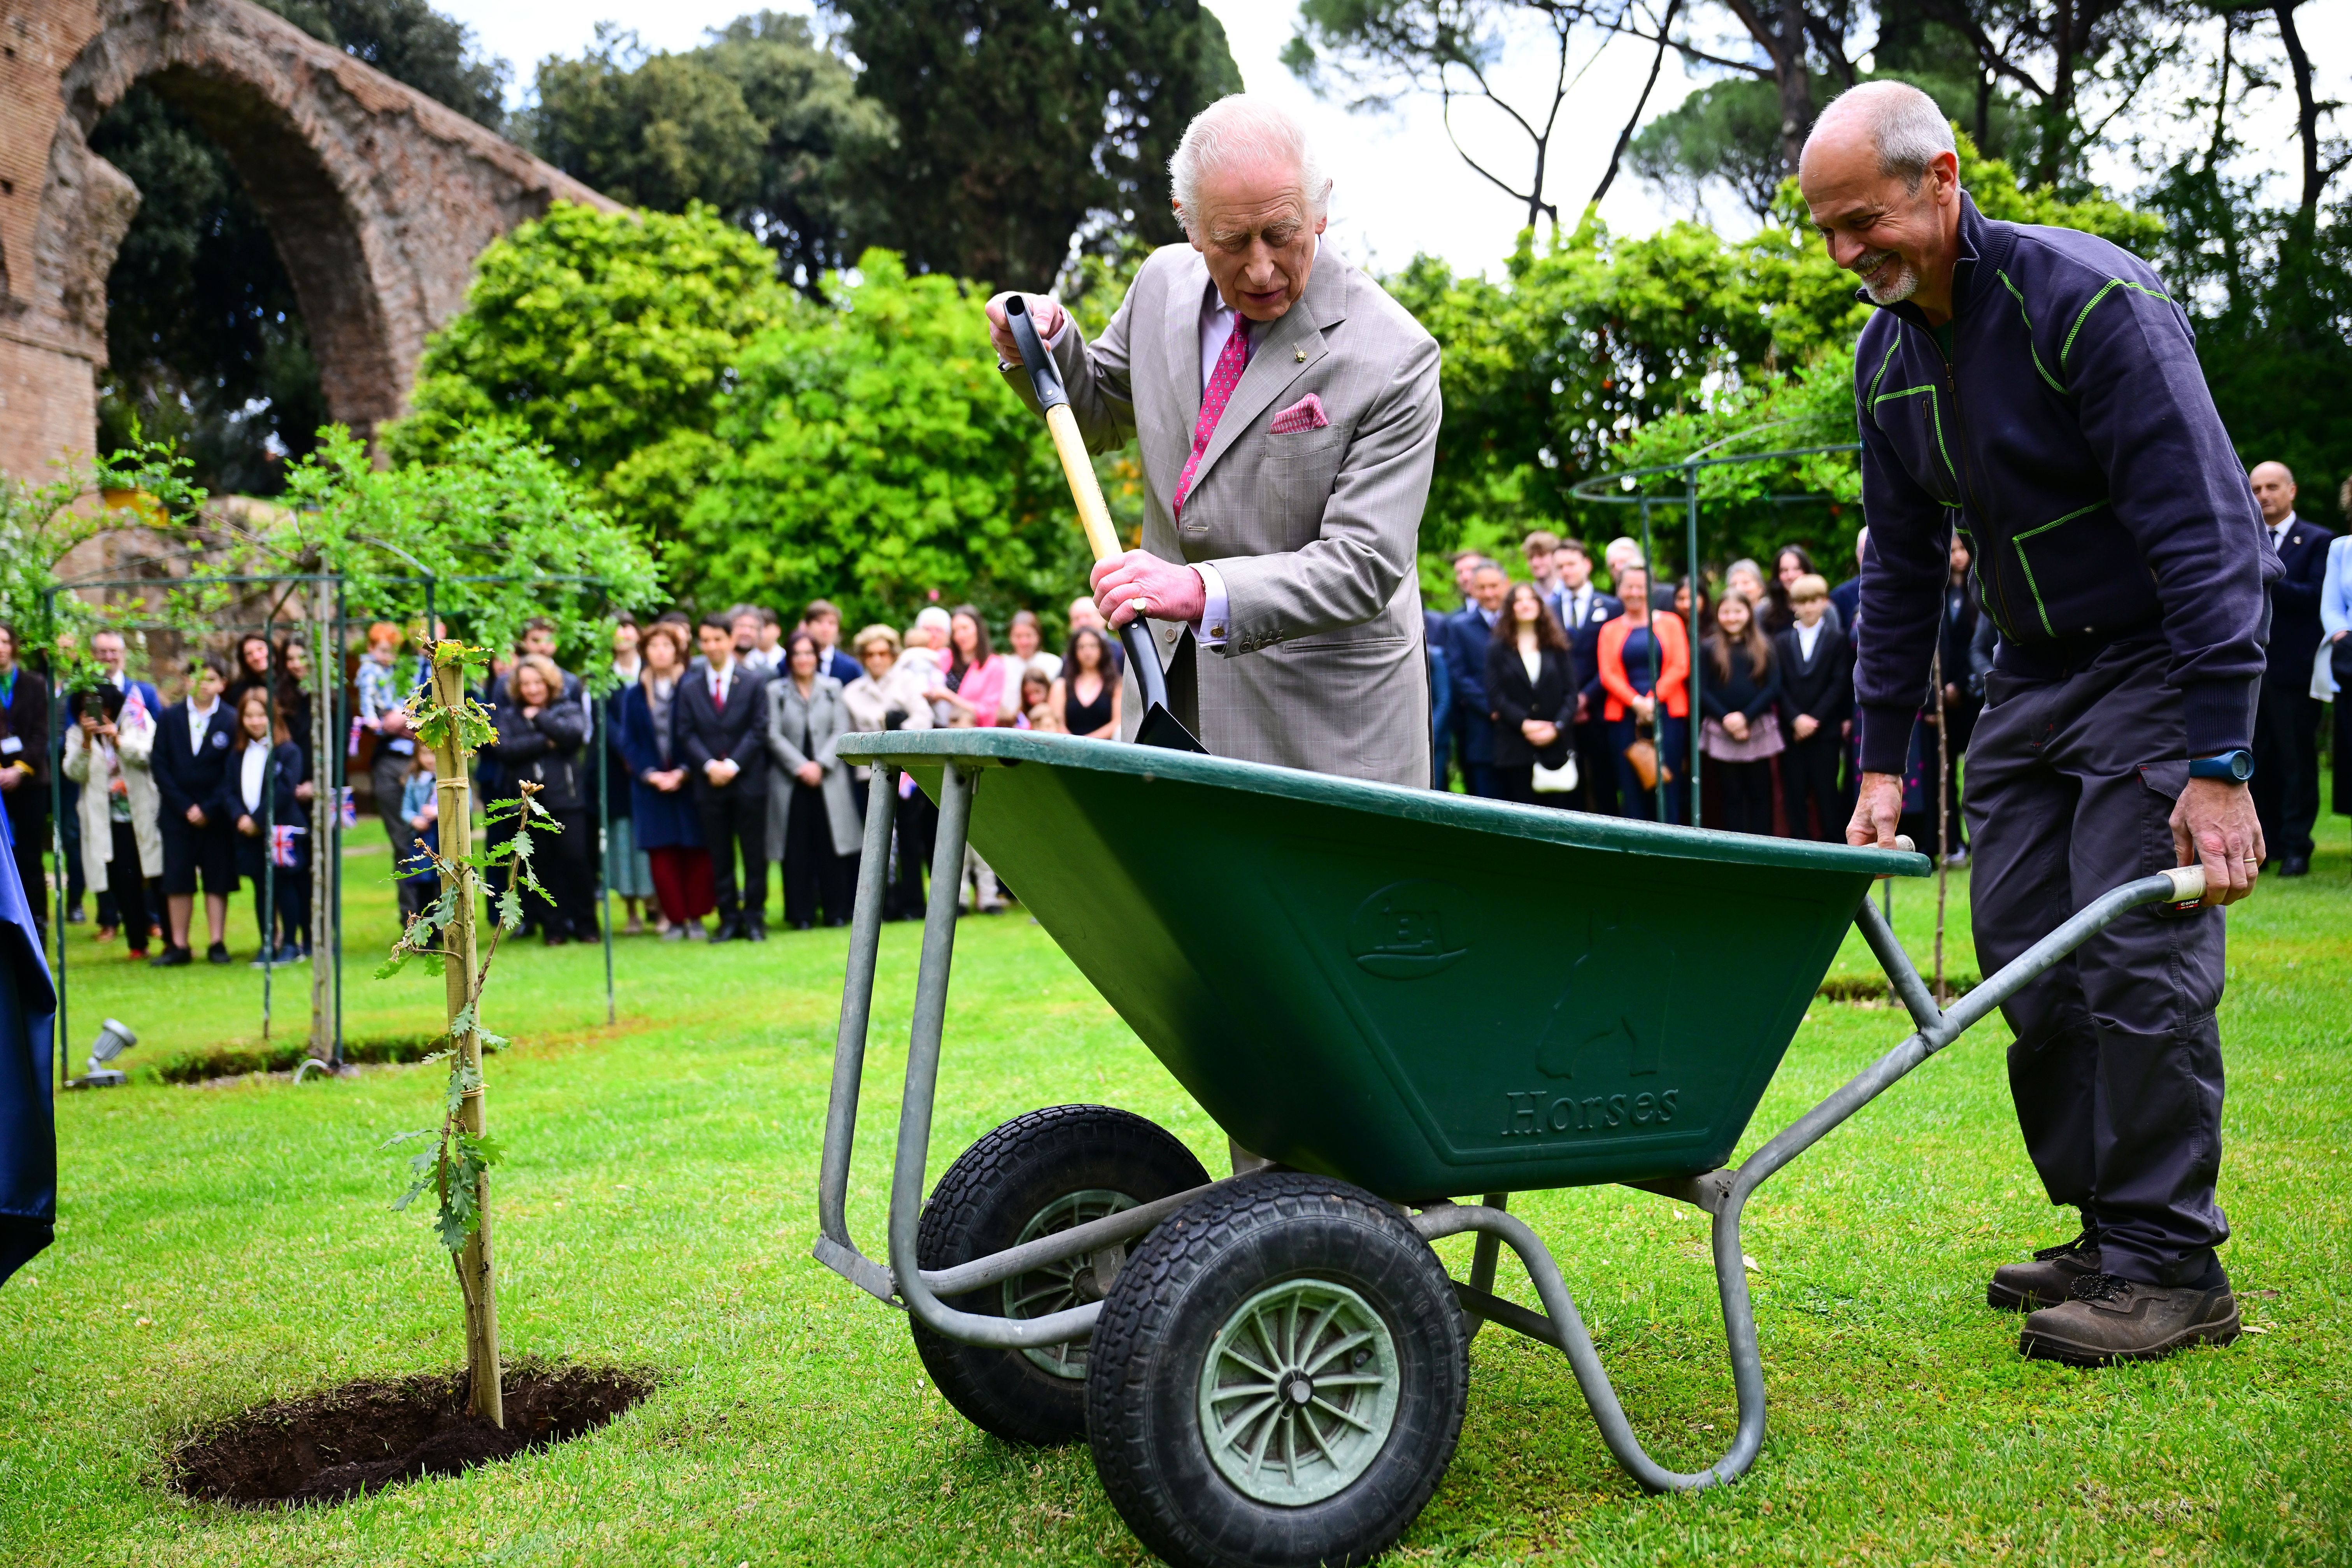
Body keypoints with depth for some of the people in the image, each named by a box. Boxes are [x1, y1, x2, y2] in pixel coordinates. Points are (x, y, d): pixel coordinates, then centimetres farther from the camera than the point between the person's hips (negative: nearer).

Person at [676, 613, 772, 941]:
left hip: (748, 780, -2)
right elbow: (687, 734, 3)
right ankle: (729, 919, 11)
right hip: (709, 785, 2)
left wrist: (734, 764, -13)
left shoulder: (754, 682, 4)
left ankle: (754, 918, 9)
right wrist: (709, 765, -13)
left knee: (754, 853, 1)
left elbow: (759, 730, -2)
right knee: (719, 856, 4)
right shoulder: (690, 688, 10)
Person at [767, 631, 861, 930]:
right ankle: (802, 914, 5)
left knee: (832, 847, 0)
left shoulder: (833, 688, 9)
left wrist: (821, 765, -9)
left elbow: (841, 731, 3)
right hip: (791, 782, -1)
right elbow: (774, 735, -1)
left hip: (829, 779, 1)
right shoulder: (776, 691, 5)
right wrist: (801, 767, -10)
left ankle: (837, 911, 7)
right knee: (797, 849, -1)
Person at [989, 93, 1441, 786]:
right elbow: (1100, 412, 21)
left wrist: (1208, 594, -36)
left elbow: (1364, 567, -22)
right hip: (1169, 684, 5)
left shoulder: (1393, 356, -17)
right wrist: (1045, 346, -1)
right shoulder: (1164, 282, 2)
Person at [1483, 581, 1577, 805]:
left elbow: (1571, 692, 5)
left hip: (1556, 744, 1)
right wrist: (1524, 724, -15)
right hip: (1515, 745, -1)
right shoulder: (1497, 648, 8)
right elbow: (1495, 694, -2)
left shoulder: (1557, 646, 11)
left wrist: (1558, 727, -12)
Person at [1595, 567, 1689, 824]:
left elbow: (1680, 667, 0)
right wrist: (1637, 702, -14)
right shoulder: (1610, 630, 12)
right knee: (1632, 789, -1)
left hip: (1666, 714, -1)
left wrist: (1653, 701, -12)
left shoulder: (1670, 622, 9)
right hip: (1626, 716, 1)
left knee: (1667, 788, -4)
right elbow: (1608, 675, 1)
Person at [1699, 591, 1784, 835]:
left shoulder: (1764, 647, 6)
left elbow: (1774, 687, -1)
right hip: (1722, 731, 0)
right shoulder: (1708, 648, 5)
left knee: (1760, 792, 3)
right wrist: (1726, 719, -12)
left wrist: (1746, 717, -12)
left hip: (1759, 729, 0)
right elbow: (1701, 690, -1)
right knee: (1732, 794, 3)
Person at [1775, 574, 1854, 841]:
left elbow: (1840, 684, -2)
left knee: (1827, 793, -4)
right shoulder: (1782, 642, 12)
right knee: (1796, 795, 1)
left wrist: (1815, 718, -10)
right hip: (1792, 730, 2)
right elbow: (1780, 686, 5)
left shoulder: (1838, 640, 6)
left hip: (1826, 730, -2)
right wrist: (1796, 718, -10)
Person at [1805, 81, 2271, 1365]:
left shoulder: (2092, 301, -22)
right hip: (2033, 671, 7)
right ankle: (2106, 1232, 14)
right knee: (2023, 956, 4)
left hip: (2161, 659, -7)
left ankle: (2173, 1266, -2)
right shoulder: (1888, 353, 2)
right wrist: (1882, 759, 4)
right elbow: (1900, 565, 8)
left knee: (2137, 955, -12)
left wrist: (2217, 766, -29)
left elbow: (2202, 536, -25)